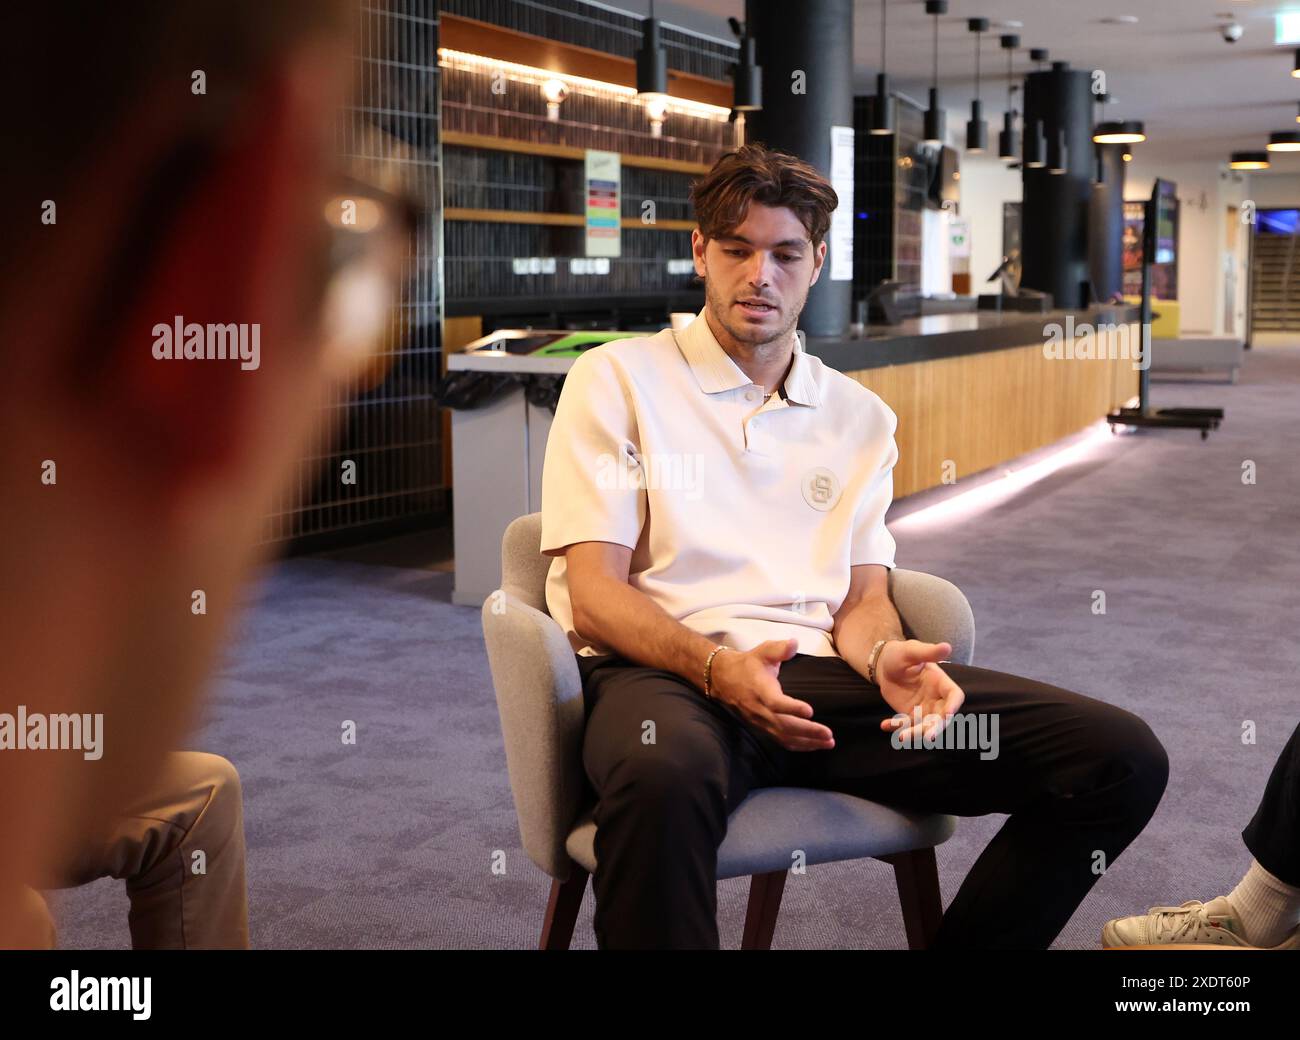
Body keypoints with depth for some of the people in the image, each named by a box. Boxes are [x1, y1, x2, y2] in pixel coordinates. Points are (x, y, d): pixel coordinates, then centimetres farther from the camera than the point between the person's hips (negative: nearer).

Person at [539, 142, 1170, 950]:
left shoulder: (860, 417, 20)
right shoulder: (617, 381, 6)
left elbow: (863, 596, 15)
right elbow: (595, 595, -3)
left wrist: (883, 655, -11)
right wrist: (719, 668, -22)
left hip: (820, 673, 5)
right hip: (666, 670, -4)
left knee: (1123, 757, -13)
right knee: (663, 776, -45)